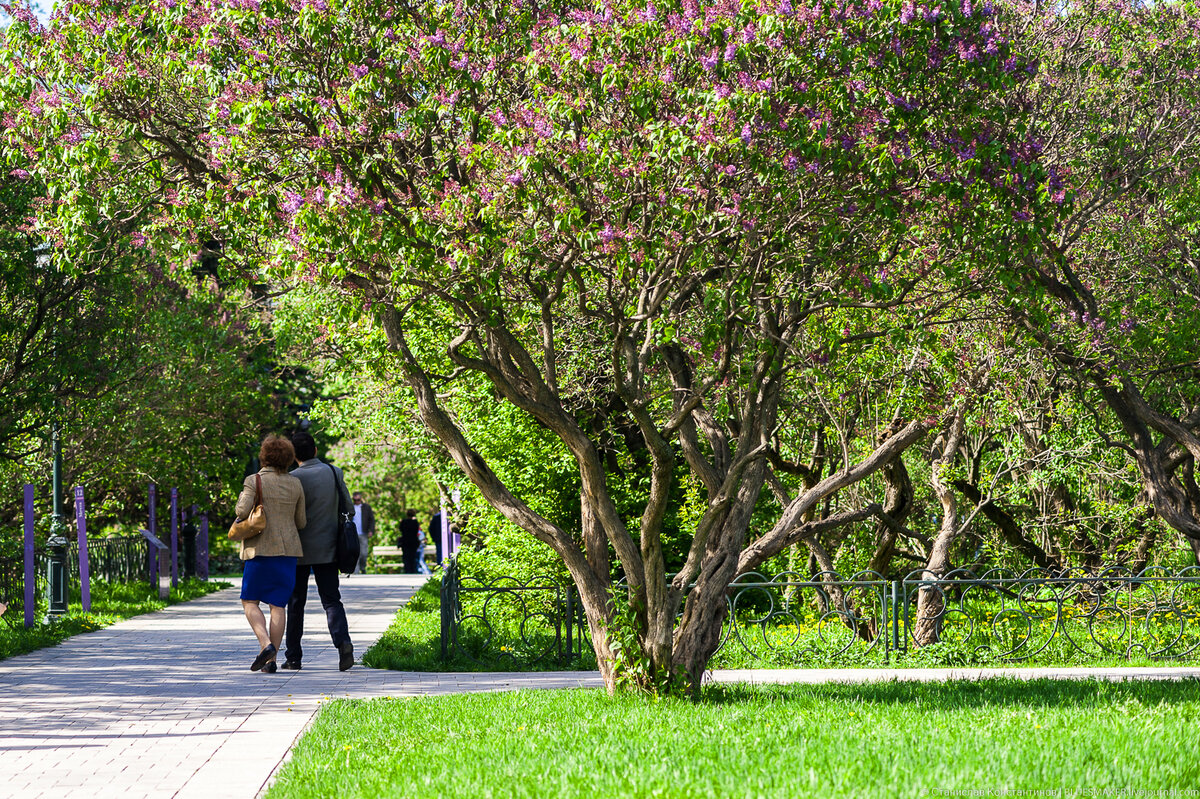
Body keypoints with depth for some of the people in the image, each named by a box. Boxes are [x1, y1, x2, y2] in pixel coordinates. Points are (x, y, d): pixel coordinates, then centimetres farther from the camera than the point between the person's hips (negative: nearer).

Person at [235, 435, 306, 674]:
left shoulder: (254, 481, -6)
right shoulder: (295, 484, 6)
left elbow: (242, 511, -18)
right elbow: (301, 522, 11)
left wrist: (242, 500, 4)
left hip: (261, 549, -4)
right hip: (288, 549, 4)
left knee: (250, 602, 6)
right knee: (277, 604, 5)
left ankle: (266, 644, -17)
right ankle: (272, 659, 0)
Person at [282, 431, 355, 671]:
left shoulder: (293, 478, -12)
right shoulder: (335, 473, 1)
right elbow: (348, 507, 6)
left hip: (299, 550, -3)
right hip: (328, 549, 3)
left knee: (295, 604, 8)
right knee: (331, 600, 4)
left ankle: (293, 657, 12)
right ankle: (343, 641, -20)